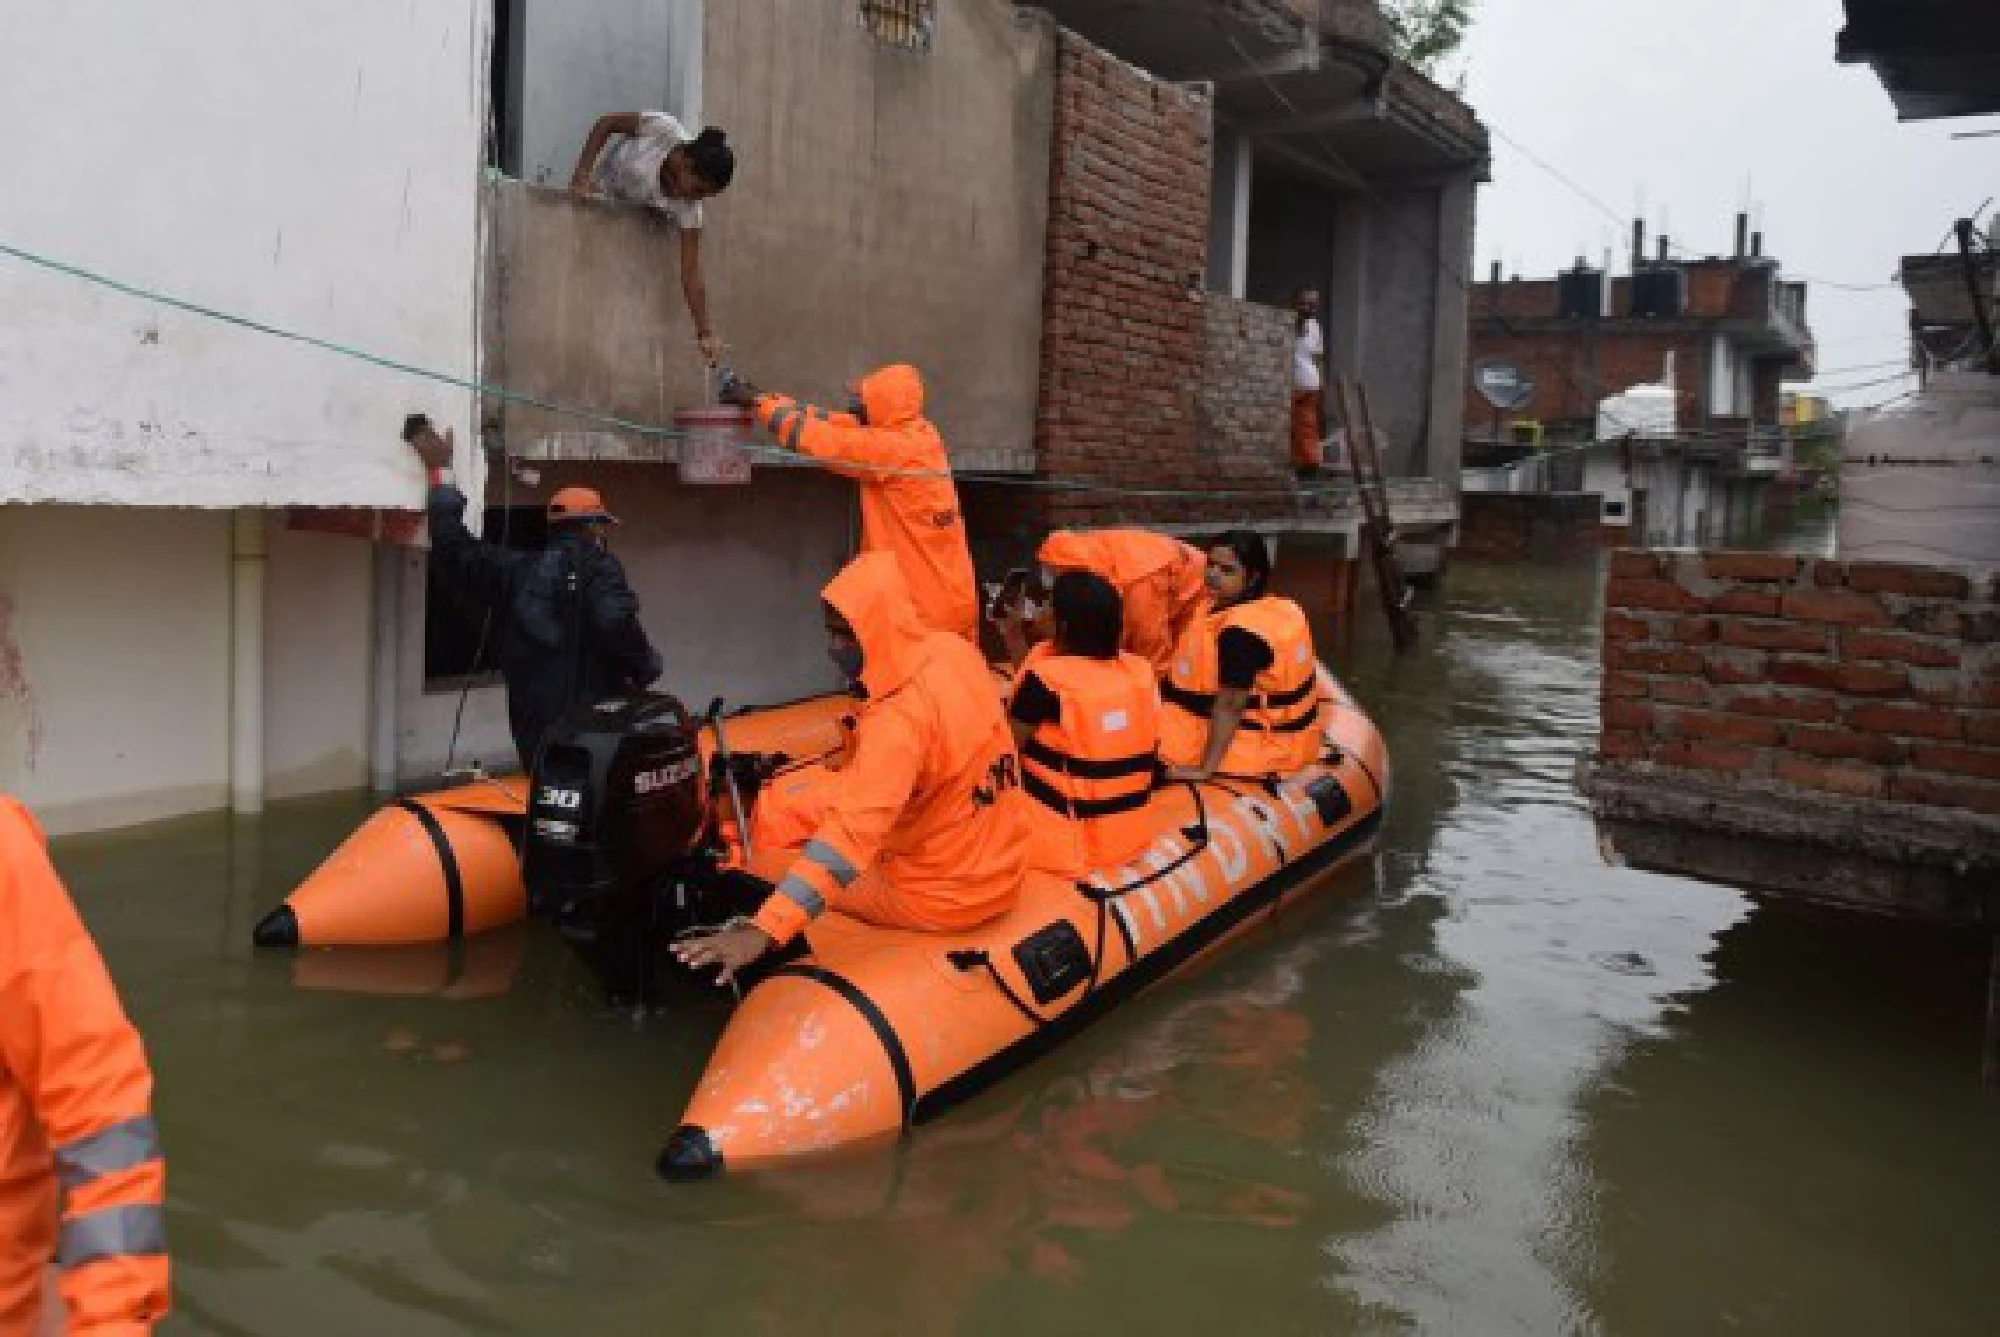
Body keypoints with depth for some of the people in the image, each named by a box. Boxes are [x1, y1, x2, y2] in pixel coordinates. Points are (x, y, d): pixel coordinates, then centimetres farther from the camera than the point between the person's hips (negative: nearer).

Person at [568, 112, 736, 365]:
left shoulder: (688, 210, -28)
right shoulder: (662, 128, -34)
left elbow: (691, 274, -29)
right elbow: (607, 123, -20)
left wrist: (706, 332, -37)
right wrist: (580, 175, -27)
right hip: (593, 197, -1)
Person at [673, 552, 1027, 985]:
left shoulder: (900, 720, -29)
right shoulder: (954, 651, -6)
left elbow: (849, 836, -38)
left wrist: (764, 931, -42)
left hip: (943, 897, -8)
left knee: (773, 861, 9)